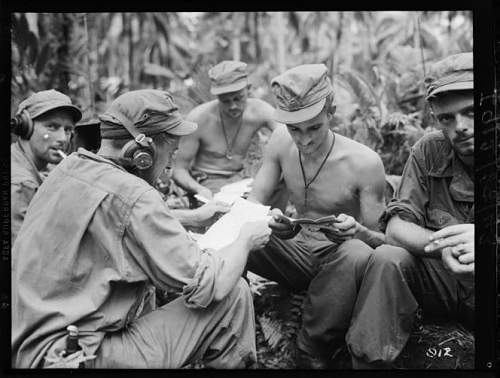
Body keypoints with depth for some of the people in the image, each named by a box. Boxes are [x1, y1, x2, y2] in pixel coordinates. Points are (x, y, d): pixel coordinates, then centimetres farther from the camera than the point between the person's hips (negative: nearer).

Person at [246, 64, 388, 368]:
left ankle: (313, 355, -23)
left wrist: (358, 231, -33)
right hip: (296, 251, 4)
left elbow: (382, 240, -10)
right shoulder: (281, 143, -5)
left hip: (338, 260, -3)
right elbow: (253, 202, 0)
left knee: (358, 254, -39)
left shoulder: (364, 163, -17)